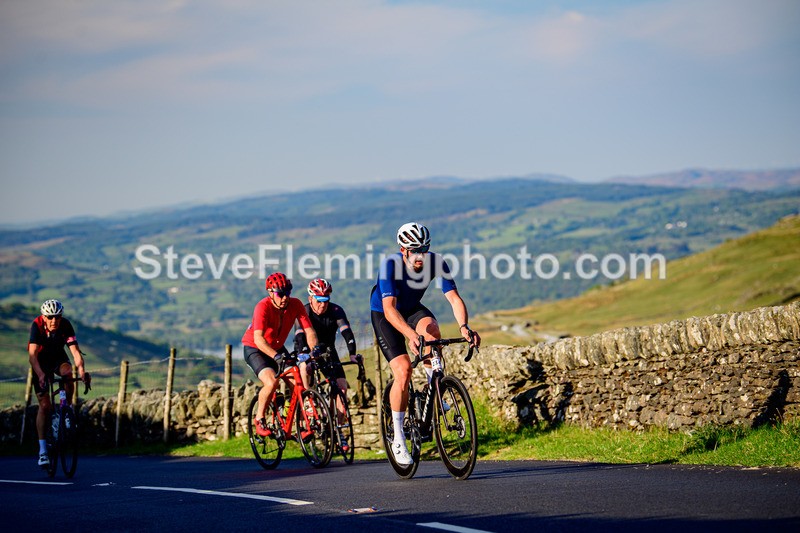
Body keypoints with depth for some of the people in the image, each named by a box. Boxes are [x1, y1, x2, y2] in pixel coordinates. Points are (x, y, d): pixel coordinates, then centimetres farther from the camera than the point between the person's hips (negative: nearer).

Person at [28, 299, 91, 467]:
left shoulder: (66, 325, -24)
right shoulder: (37, 325, -29)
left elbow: (75, 351, -32)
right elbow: (32, 354, -37)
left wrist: (82, 371, -49)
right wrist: (40, 374, -53)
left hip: (58, 358, 2)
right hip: (40, 361, -2)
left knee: (67, 373, -35)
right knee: (45, 405, -11)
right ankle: (42, 450, -7)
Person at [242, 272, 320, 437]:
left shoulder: (295, 305, -16)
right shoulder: (263, 307, -30)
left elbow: (309, 330, -18)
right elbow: (258, 338, -39)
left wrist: (315, 348, -39)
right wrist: (277, 356, -53)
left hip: (277, 348, 5)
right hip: (254, 348, -5)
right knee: (271, 382, -28)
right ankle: (259, 419, -5)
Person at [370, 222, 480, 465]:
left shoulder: (436, 262, -22)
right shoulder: (390, 265, -32)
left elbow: (454, 298, -26)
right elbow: (390, 309, -41)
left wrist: (464, 326, -46)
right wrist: (411, 334, -58)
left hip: (412, 308, 3)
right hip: (383, 315, -3)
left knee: (431, 331, -33)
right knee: (403, 370, -19)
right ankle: (398, 438, -7)